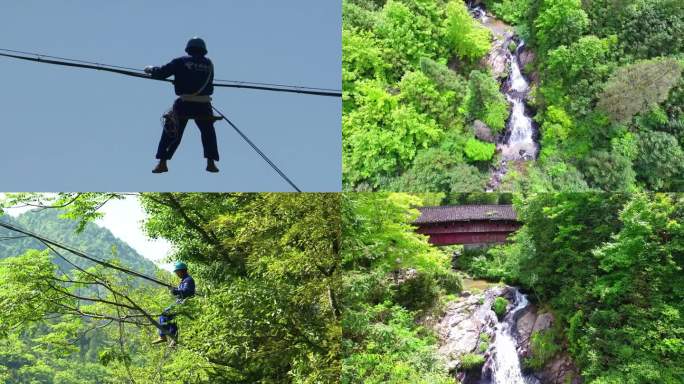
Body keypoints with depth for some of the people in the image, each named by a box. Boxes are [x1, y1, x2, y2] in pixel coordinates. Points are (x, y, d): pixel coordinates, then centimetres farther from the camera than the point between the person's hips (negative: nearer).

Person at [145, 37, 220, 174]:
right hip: (203, 105, 2)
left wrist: (150, 70, 22)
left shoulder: (181, 62, 0)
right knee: (208, 133, 20)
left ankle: (162, 163, 4)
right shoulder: (209, 64, 8)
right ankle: (211, 162, 12)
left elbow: (161, 73, 0)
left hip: (184, 104, -1)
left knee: (171, 133, 8)